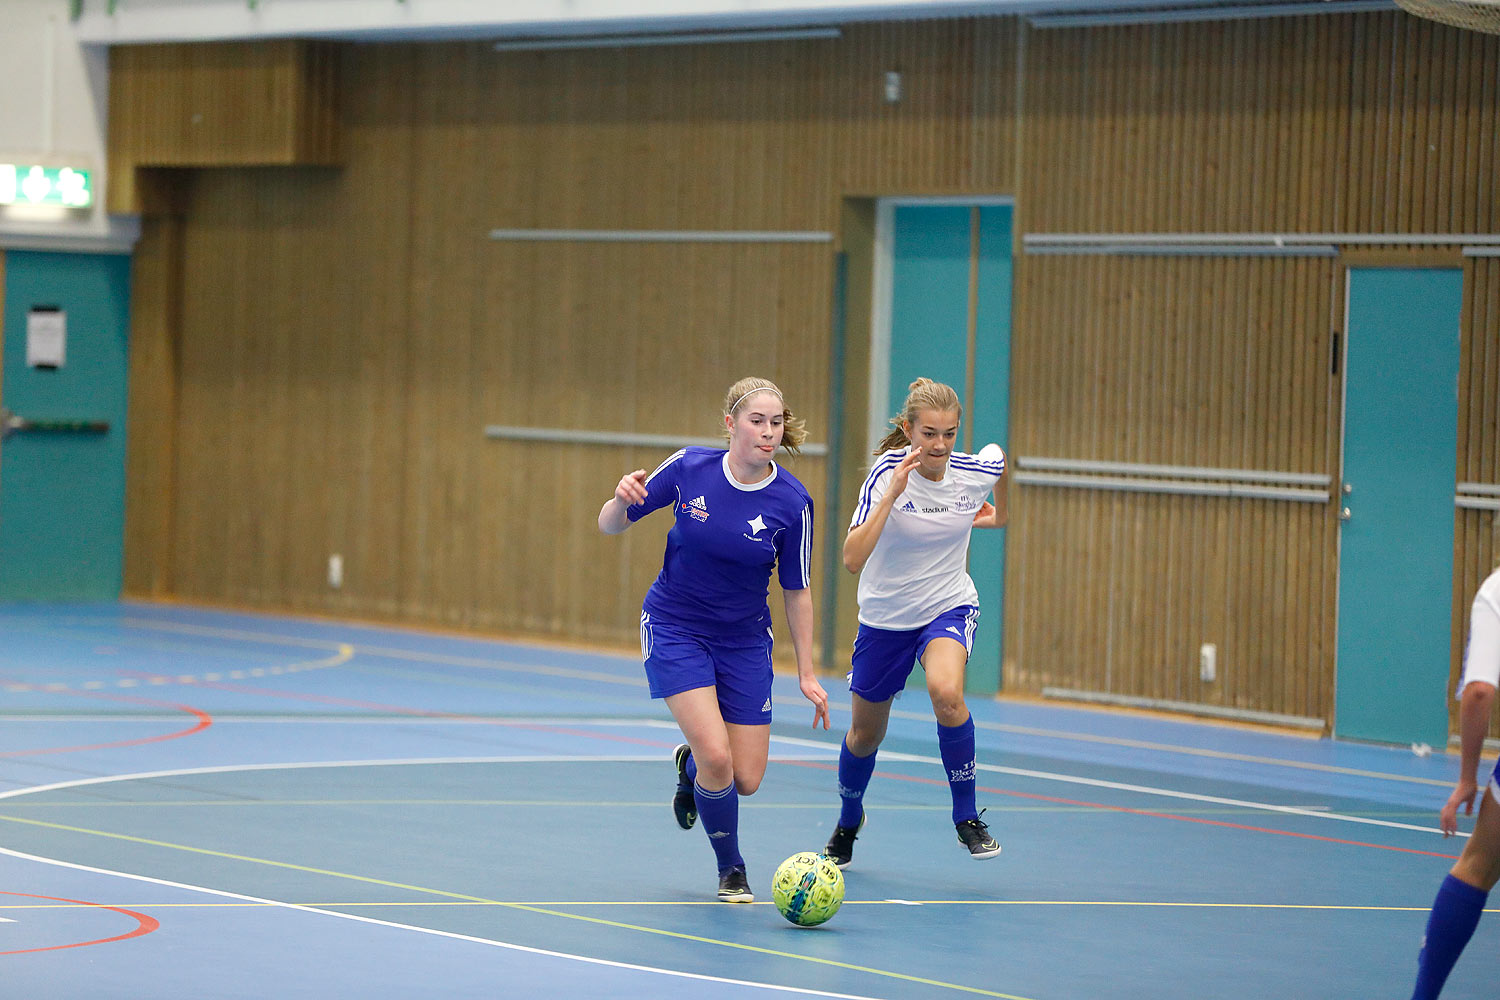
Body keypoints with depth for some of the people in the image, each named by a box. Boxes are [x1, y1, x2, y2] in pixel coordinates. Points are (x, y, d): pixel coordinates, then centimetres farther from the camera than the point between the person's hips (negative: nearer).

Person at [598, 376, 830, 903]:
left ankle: (689, 764, 37)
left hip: (744, 641, 2)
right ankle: (730, 870, 6)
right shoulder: (689, 468, -14)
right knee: (717, 757, -19)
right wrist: (622, 499, -27)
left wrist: (806, 673, -2)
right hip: (673, 628, -2)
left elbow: (796, 591, -2)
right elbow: (610, 525, -4)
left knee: (745, 780, 0)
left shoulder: (792, 503, -13)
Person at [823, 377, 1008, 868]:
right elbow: (852, 559, -33)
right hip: (885, 618, 0)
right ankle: (848, 822, 47)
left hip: (950, 607, 0)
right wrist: (892, 495, -38)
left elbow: (1001, 456, 12)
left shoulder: (976, 472, -15)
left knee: (945, 691, -32)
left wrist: (1000, 512, 17)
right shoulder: (887, 472, -22)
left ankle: (967, 818, -15)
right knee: (866, 734, 15)